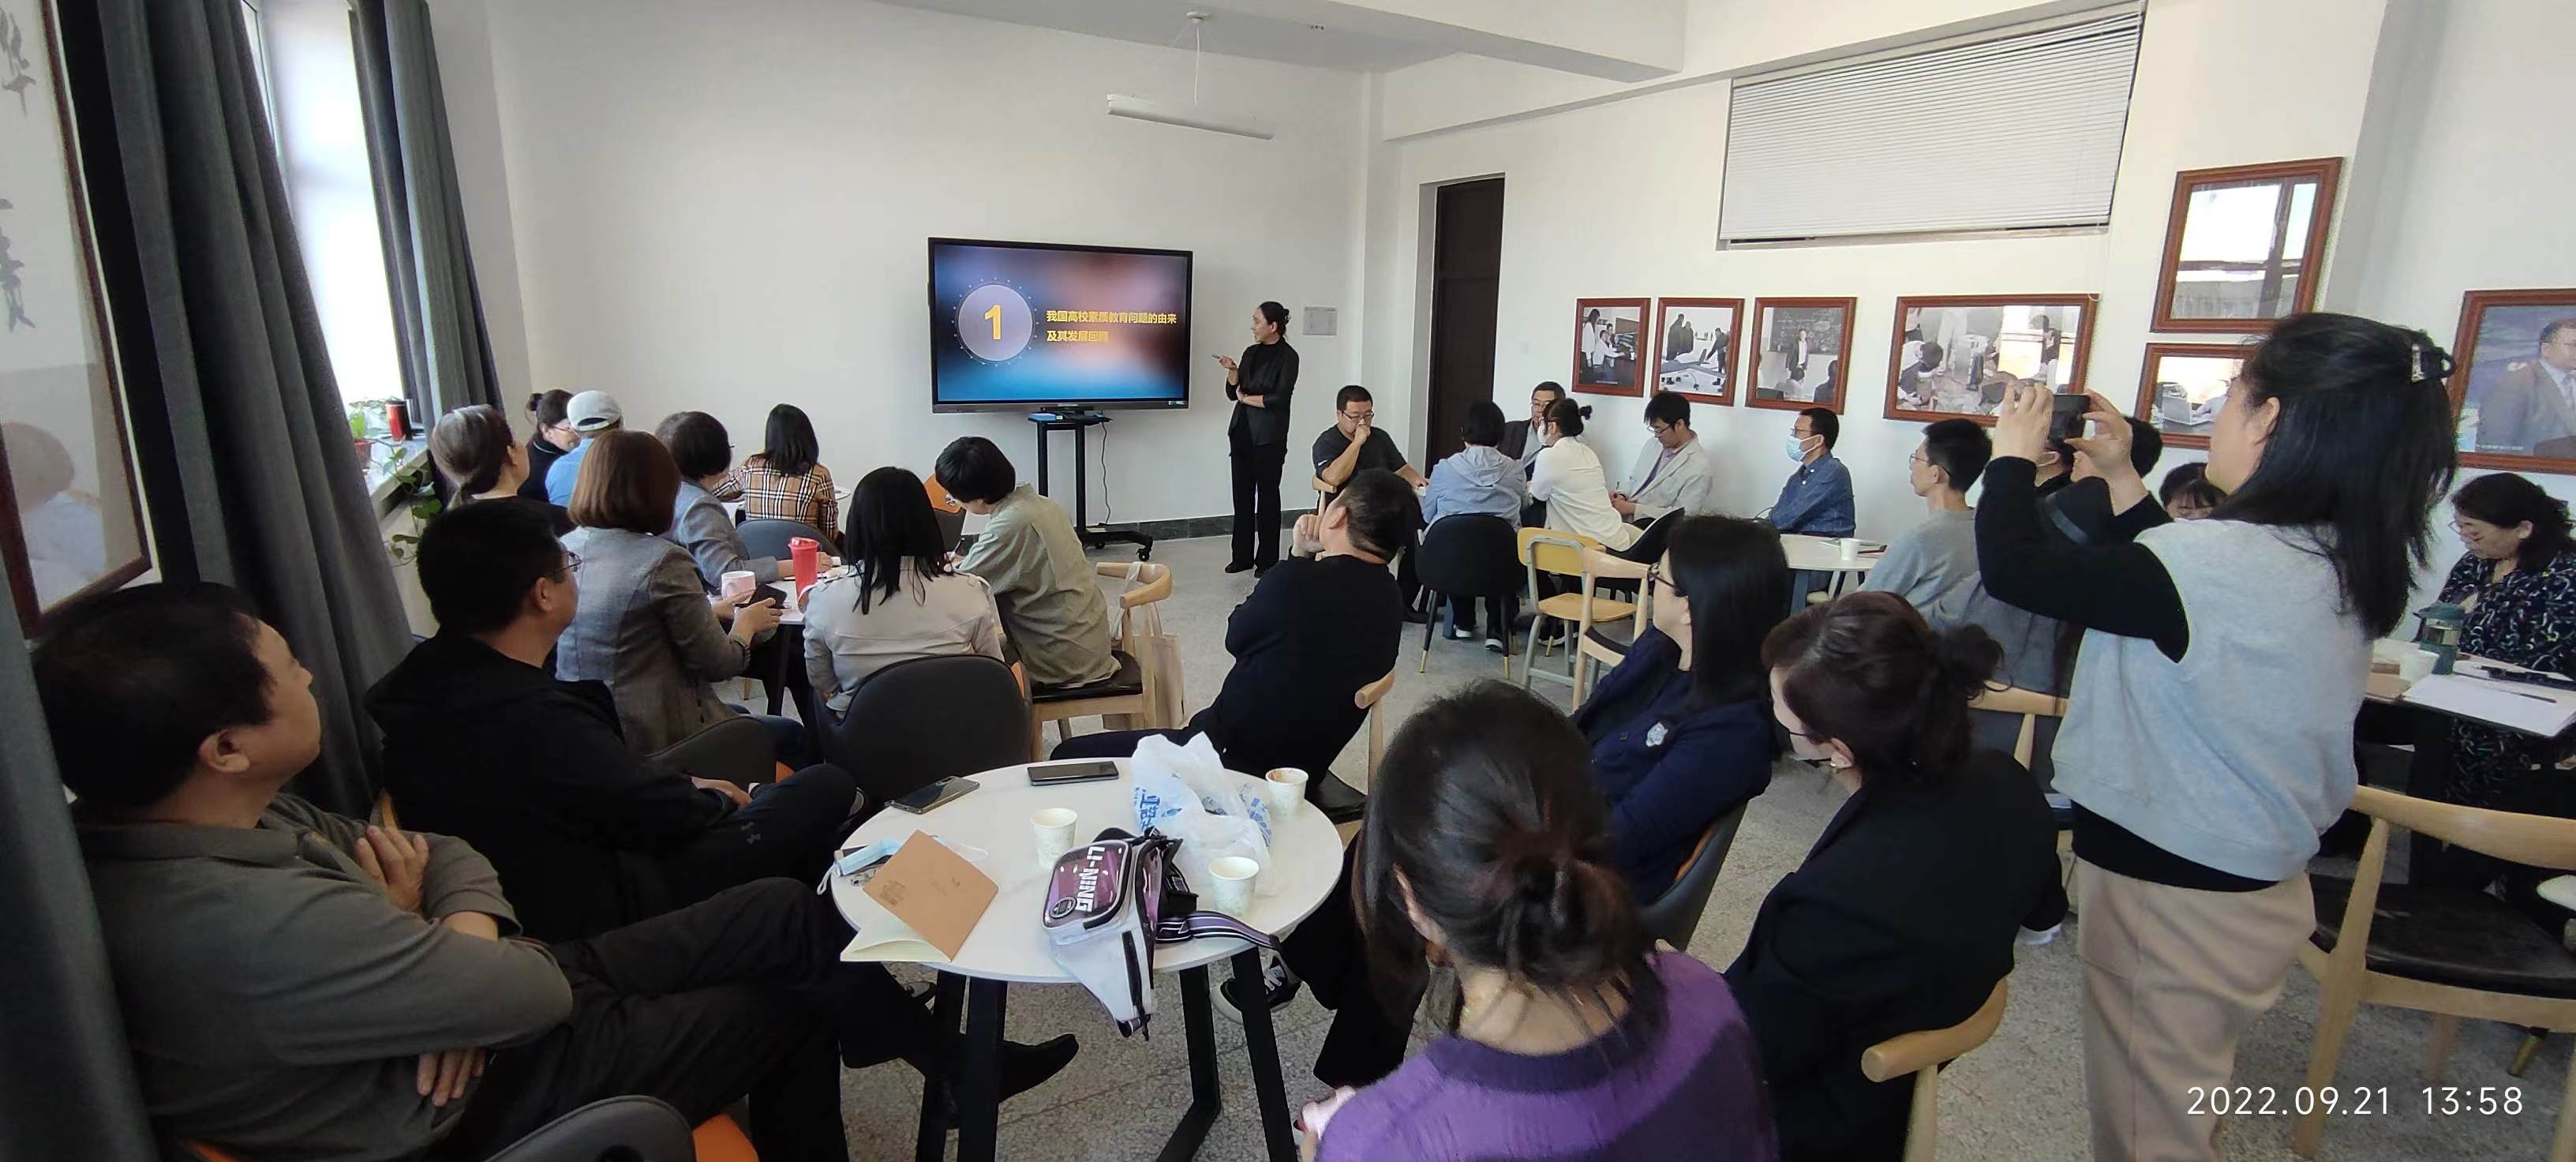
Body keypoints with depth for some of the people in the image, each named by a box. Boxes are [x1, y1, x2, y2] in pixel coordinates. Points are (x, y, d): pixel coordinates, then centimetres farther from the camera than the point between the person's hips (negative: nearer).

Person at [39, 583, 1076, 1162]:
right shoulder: (252, 926, -37)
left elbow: (446, 855, 2)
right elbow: (533, 992, -27)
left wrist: (458, 941, -19)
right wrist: (416, 926, -10)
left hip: (462, 1028, 8)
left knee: (786, 911, 7)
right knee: (795, 1000, 7)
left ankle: (954, 1057, 27)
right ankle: (956, 1065, 37)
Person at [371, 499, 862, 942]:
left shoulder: (420, 679, -5)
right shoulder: (536, 721, -35)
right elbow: (665, 814, -20)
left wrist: (685, 785, 5)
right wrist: (718, 800, 1)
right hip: (595, 908, -9)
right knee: (828, 788, -7)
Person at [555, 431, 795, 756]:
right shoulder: (662, 561, -22)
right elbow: (718, 664, -15)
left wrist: (716, 610, 18)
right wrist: (747, 623, 6)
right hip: (655, 739, -8)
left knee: (739, 716, 31)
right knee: (793, 735, 16)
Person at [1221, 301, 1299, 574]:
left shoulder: (1287, 356, -7)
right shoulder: (1251, 352, 11)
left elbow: (1279, 399, -15)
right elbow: (1233, 392, 12)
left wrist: (1246, 398, -4)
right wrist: (1232, 370, -6)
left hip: (1269, 436, -6)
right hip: (1242, 431, 6)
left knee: (1267, 496, 0)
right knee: (1242, 495, 7)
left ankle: (1267, 560, 8)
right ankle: (1242, 556, 16)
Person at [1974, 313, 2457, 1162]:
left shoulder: (2226, 563, -29)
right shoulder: (2340, 565, 1)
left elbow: (2015, 567, -26)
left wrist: (2013, 455, -9)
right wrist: (2120, 475, 13)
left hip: (2171, 897, -9)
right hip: (2259, 891, 9)